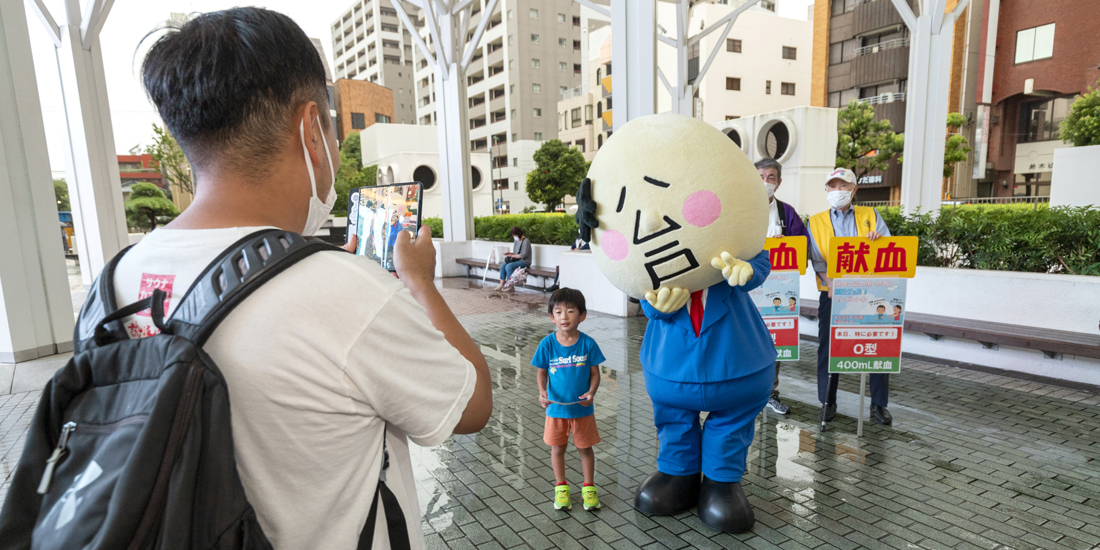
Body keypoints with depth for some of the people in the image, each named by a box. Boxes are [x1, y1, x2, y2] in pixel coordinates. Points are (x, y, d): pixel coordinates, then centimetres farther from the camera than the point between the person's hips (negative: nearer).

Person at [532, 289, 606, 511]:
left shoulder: (587, 343, -13)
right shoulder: (547, 344, -11)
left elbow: (595, 373, -6)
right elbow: (542, 372, -2)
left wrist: (591, 392, -22)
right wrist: (542, 392, -19)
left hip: (582, 408, 0)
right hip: (556, 407, 1)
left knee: (585, 448, 15)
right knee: (557, 448, 16)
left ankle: (589, 487, 36)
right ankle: (561, 487, 37)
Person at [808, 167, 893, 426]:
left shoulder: (870, 216, 11)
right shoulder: (816, 222, 8)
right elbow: (817, 260, -1)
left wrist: (878, 241, -17)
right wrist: (832, 285, -15)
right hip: (832, 295, 0)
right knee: (828, 347, 3)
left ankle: (879, 404, 15)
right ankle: (827, 402, 16)